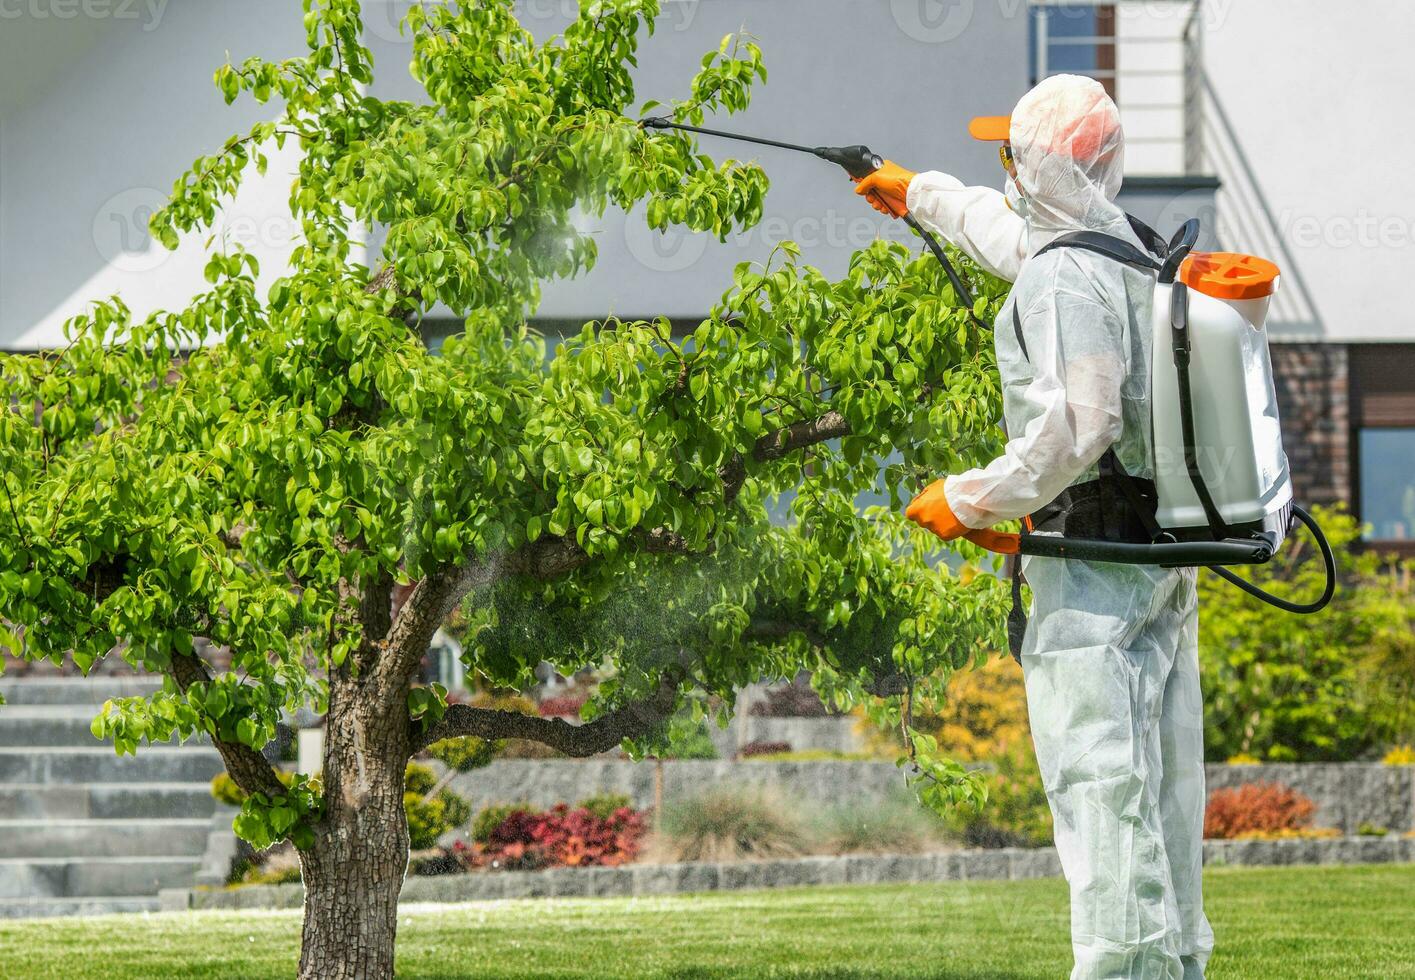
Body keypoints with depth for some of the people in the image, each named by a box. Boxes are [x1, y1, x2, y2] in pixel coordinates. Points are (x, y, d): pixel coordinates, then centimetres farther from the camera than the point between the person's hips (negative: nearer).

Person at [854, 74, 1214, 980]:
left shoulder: (1064, 278, -15)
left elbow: (1075, 427, -24)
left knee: (1100, 781, -12)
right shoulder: (1133, 254, 15)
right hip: (1168, 562, 10)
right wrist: (923, 194, 52)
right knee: (1165, 785, 12)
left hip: (1093, 565, -10)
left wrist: (970, 501, -13)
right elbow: (1016, 233, 37)